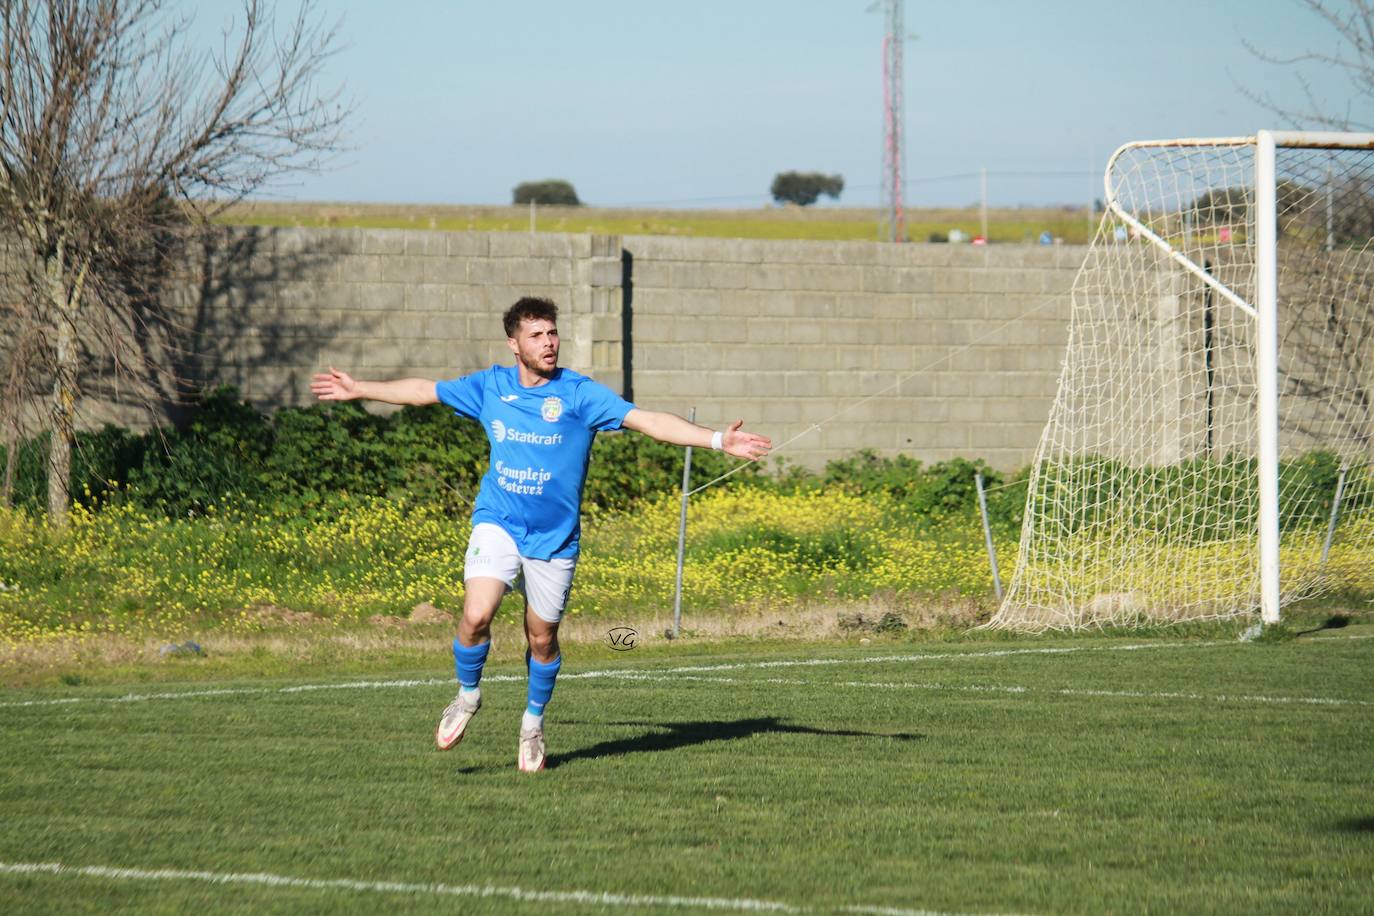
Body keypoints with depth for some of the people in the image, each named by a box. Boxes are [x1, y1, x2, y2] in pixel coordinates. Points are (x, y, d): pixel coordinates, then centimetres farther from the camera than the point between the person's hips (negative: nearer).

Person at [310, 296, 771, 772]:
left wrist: (718, 440, -25)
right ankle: (468, 695, 8)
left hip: (555, 537, -1)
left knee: (542, 638, 6)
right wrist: (358, 389, 24)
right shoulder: (490, 387, 2)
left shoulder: (579, 394, -8)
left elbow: (647, 420, -15)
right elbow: (424, 390, 16)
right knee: (476, 615, -20)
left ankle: (533, 723, 32)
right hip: (498, 524, 1)